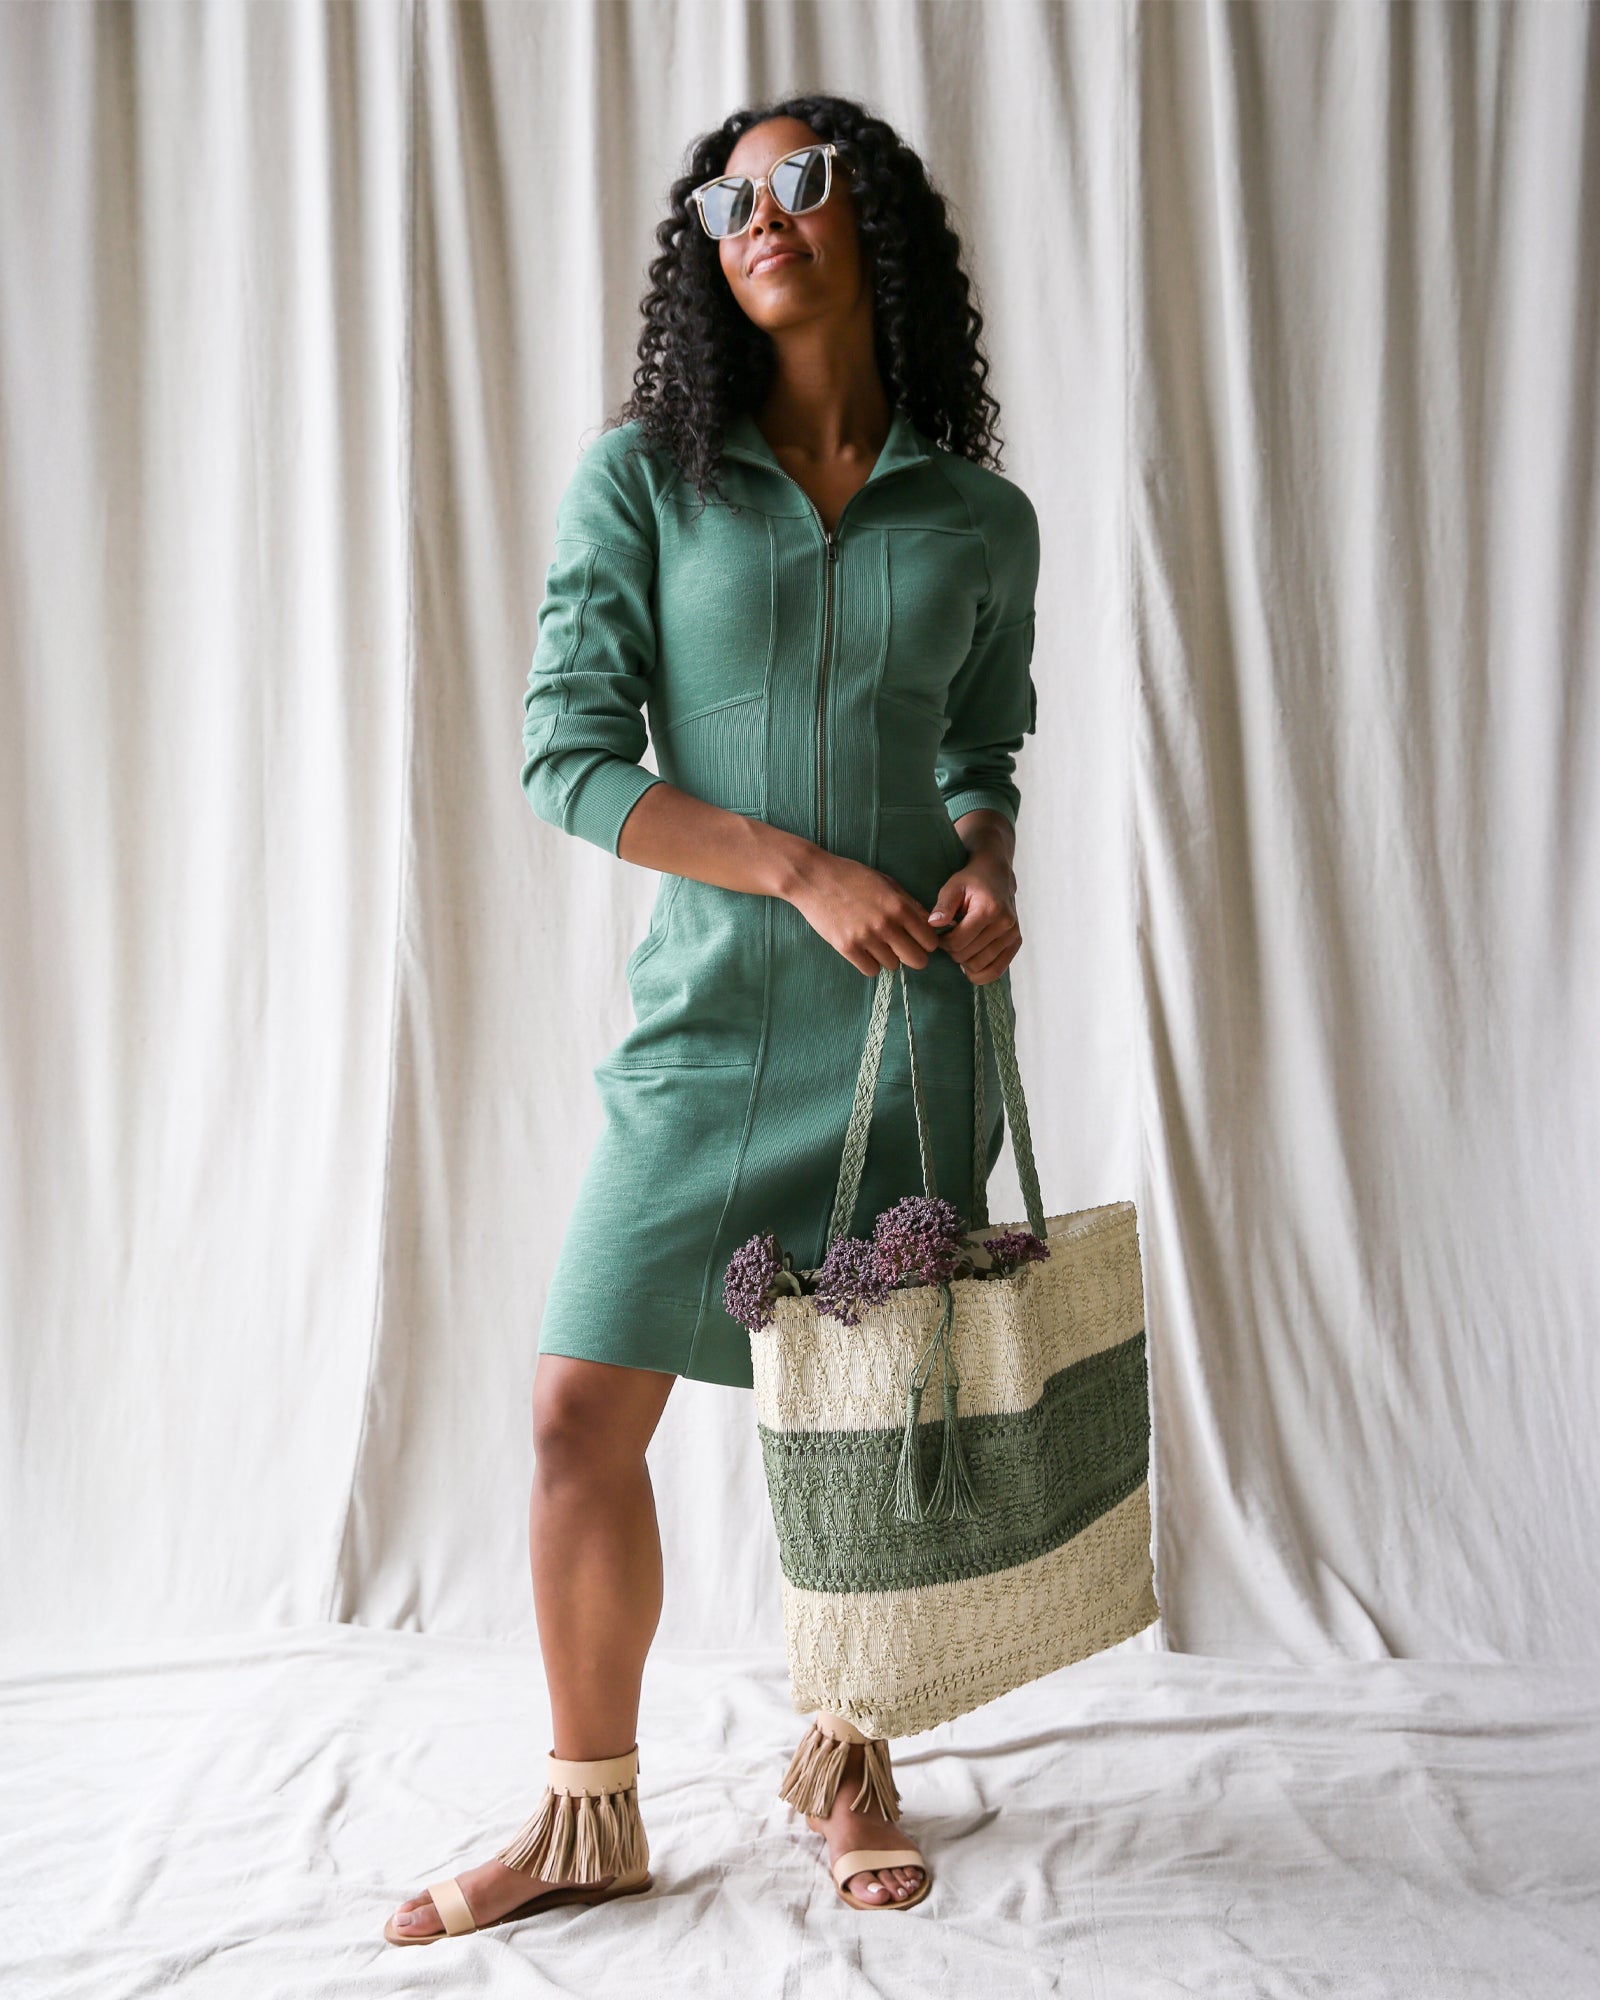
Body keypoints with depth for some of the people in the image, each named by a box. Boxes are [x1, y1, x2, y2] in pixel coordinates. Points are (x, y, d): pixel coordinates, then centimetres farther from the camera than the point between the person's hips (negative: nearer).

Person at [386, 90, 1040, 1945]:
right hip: (713, 1013, -1)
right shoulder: (641, 479, 0)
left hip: (911, 1021, 1)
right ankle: (589, 1815, 18)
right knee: (584, 1409, -3)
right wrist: (801, 870, -15)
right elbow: (565, 754, -6)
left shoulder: (982, 523, 6)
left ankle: (845, 1762, 32)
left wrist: (984, 867, -3)